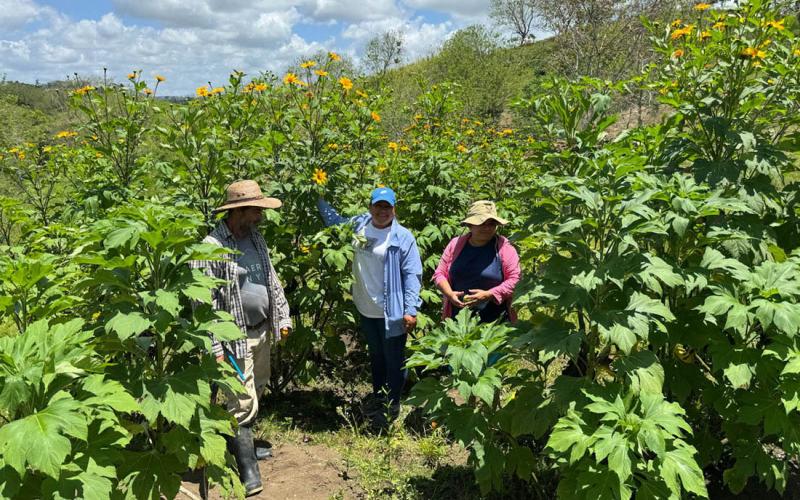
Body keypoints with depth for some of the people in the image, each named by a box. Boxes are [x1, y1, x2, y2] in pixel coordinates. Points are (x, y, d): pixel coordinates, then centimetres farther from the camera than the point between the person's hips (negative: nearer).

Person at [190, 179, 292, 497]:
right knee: (242, 403, -1)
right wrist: (215, 349, -20)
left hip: (262, 331, 8)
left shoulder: (255, 238, 5)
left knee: (256, 392, 21)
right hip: (235, 338, -8)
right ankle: (248, 467, 14)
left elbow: (272, 280, 15)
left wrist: (283, 318, 12)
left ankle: (241, 443, 42)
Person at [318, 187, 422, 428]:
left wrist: (410, 310, -18)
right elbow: (334, 220, 21)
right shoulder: (359, 225, 2)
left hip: (392, 312, -6)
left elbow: (412, 275, -14)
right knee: (375, 356, 24)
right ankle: (378, 396, 43)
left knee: (394, 360, 7)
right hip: (366, 309, 6)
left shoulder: (403, 237, -14)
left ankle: (392, 406, 26)